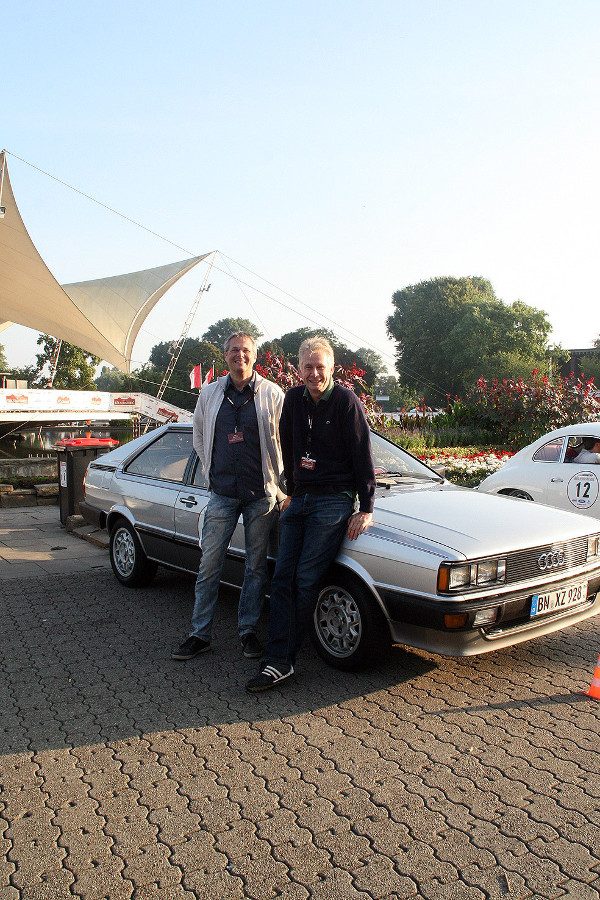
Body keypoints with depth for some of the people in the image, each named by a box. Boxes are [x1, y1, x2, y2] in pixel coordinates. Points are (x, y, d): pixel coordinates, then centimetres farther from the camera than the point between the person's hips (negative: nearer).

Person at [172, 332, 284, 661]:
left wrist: (276, 483, 1)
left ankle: (248, 631, 20)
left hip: (260, 494, -1)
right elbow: (199, 438, 19)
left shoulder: (272, 394, 0)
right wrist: (212, 472, 11)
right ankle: (200, 634, 13)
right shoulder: (209, 394, 8)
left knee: (256, 566, 7)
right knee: (209, 564, 2)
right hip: (221, 493, 2)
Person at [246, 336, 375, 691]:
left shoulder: (346, 400, -7)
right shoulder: (294, 399, 9)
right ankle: (279, 661, 2)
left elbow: (363, 455, -7)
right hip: (300, 499, 6)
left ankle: (285, 657, 5)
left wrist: (366, 509, -8)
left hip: (334, 502, -6)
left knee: (307, 580, -7)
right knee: (283, 577, -1)